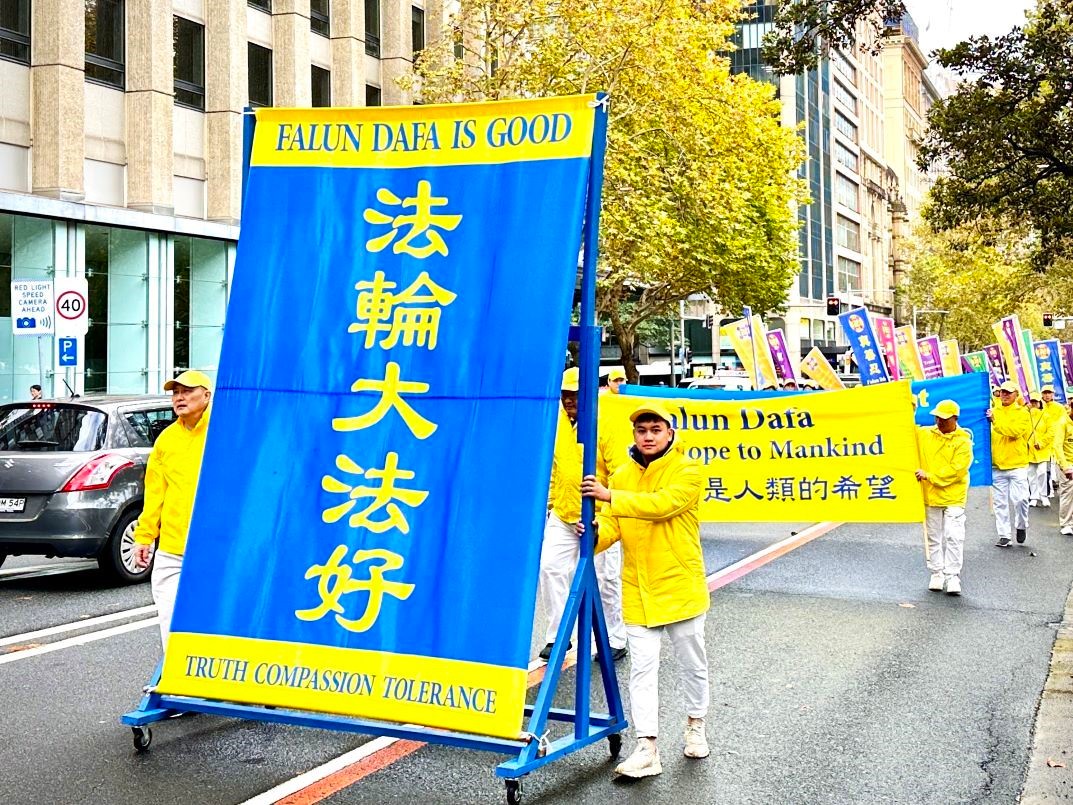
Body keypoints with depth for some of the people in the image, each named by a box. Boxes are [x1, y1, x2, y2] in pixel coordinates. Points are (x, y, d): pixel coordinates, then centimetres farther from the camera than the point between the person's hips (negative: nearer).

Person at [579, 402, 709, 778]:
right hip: (638, 591, 3)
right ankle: (646, 748, 1)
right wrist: (595, 535, -22)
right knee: (643, 668, 0)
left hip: (681, 588, -3)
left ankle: (696, 724, 37)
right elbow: (612, 525, 0)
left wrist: (611, 496, -31)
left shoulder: (686, 472, -8)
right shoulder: (621, 476, 6)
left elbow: (662, 504, -26)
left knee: (692, 663, 14)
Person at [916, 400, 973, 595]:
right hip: (930, 496, 4)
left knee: (954, 537, -8)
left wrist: (929, 476, -17)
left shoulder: (963, 441, -6)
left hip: (954, 497, -4)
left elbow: (956, 470, -14)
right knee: (933, 537, 9)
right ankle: (936, 573, 17)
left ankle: (952, 576, -3)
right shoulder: (924, 434, 6)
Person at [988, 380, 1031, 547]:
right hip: (996, 466, 3)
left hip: (1017, 465, -3)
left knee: (1019, 499, -9)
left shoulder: (1022, 413, 0)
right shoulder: (992, 412, 8)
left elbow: (1015, 431, -18)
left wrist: (995, 421, -25)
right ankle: (1004, 535, 14)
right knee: (1000, 502, 6)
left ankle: (1021, 526, 18)